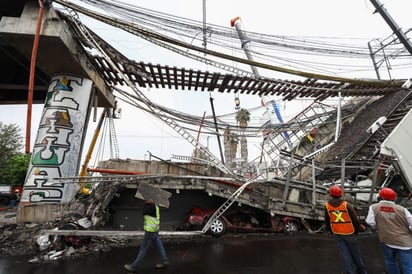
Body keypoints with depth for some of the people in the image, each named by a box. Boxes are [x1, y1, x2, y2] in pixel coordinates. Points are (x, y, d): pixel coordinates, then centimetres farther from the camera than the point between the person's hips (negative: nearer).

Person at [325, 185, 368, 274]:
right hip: (349, 232, -1)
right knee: (355, 252, 19)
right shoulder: (347, 205, -20)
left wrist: (330, 230, 16)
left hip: (337, 233, 1)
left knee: (345, 253, 11)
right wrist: (358, 229, 8)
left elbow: (327, 220, 0)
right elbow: (355, 219, -11)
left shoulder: (327, 205, -11)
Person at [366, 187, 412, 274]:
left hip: (386, 241, 1)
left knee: (390, 261, 25)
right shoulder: (402, 209, -3)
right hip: (404, 243, 0)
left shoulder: (374, 207, -3)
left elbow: (371, 222, -7)